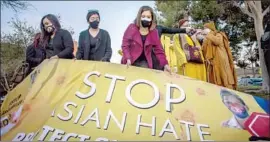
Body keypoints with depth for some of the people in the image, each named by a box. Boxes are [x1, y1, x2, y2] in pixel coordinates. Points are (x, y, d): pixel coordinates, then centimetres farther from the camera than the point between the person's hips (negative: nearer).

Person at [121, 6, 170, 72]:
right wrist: (128, 59, -23)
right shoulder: (131, 28, -6)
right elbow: (125, 45, -7)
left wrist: (165, 64, -14)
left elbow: (159, 50, -1)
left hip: (145, 63, 2)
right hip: (130, 63, -1)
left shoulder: (154, 32, 1)